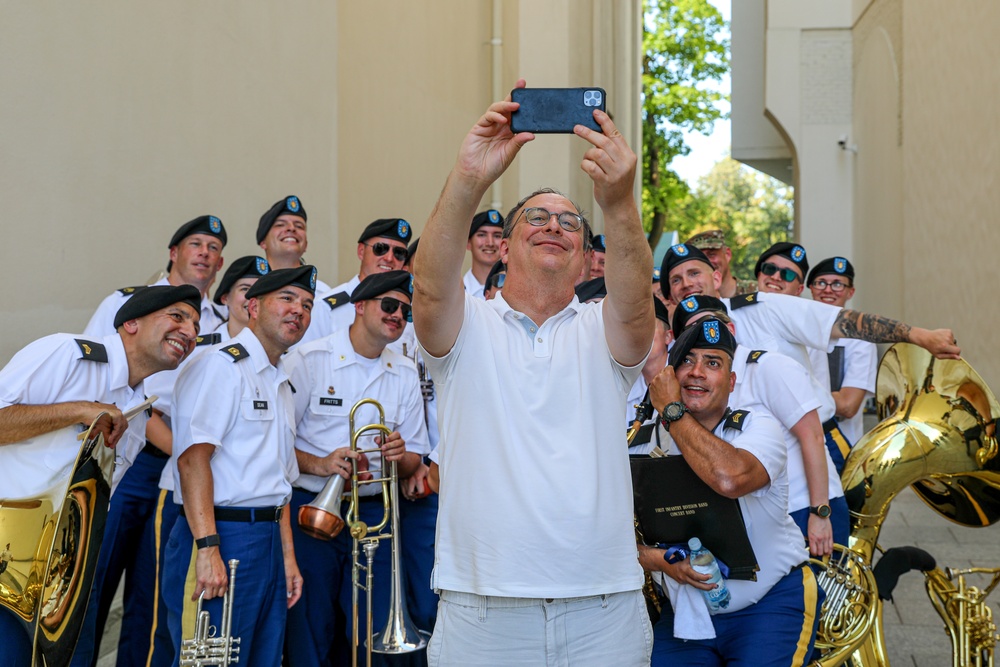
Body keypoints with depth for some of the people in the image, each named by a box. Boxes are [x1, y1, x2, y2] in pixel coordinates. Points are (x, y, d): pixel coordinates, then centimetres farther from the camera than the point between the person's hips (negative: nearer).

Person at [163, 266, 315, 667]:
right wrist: (208, 549, -25)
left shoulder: (281, 385, 21)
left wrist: (288, 555, 17)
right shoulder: (222, 366, -8)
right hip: (222, 538, -9)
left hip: (268, 540, 9)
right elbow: (193, 458, -18)